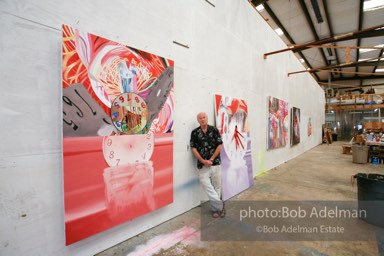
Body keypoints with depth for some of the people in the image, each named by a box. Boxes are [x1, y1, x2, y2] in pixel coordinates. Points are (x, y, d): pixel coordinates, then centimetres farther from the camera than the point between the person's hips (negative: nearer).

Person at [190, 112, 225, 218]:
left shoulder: (214, 130, 1)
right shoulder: (194, 132, 2)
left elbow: (219, 146, -1)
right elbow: (193, 148, -1)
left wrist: (211, 159, -9)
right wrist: (203, 161, -10)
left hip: (215, 163, 1)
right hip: (202, 164, 0)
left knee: (217, 186, 9)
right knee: (206, 185, -6)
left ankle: (215, 208, 27)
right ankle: (220, 206, 11)